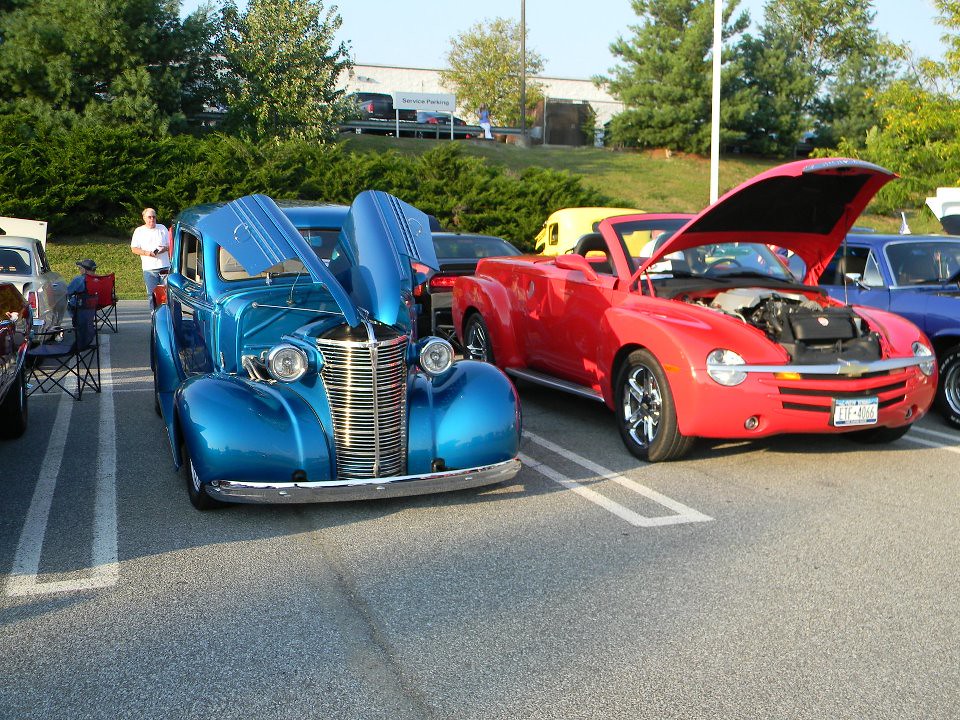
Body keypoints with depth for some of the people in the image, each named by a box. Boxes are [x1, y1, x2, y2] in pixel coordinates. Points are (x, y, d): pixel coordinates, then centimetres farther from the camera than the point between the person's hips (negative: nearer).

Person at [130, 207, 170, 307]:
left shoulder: (162, 228, 13)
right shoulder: (139, 231, 7)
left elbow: (170, 245, 15)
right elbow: (134, 249, 3)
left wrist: (165, 249, -8)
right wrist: (146, 253, -14)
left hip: (165, 266, 1)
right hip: (149, 269, -1)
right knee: (152, 294, -1)